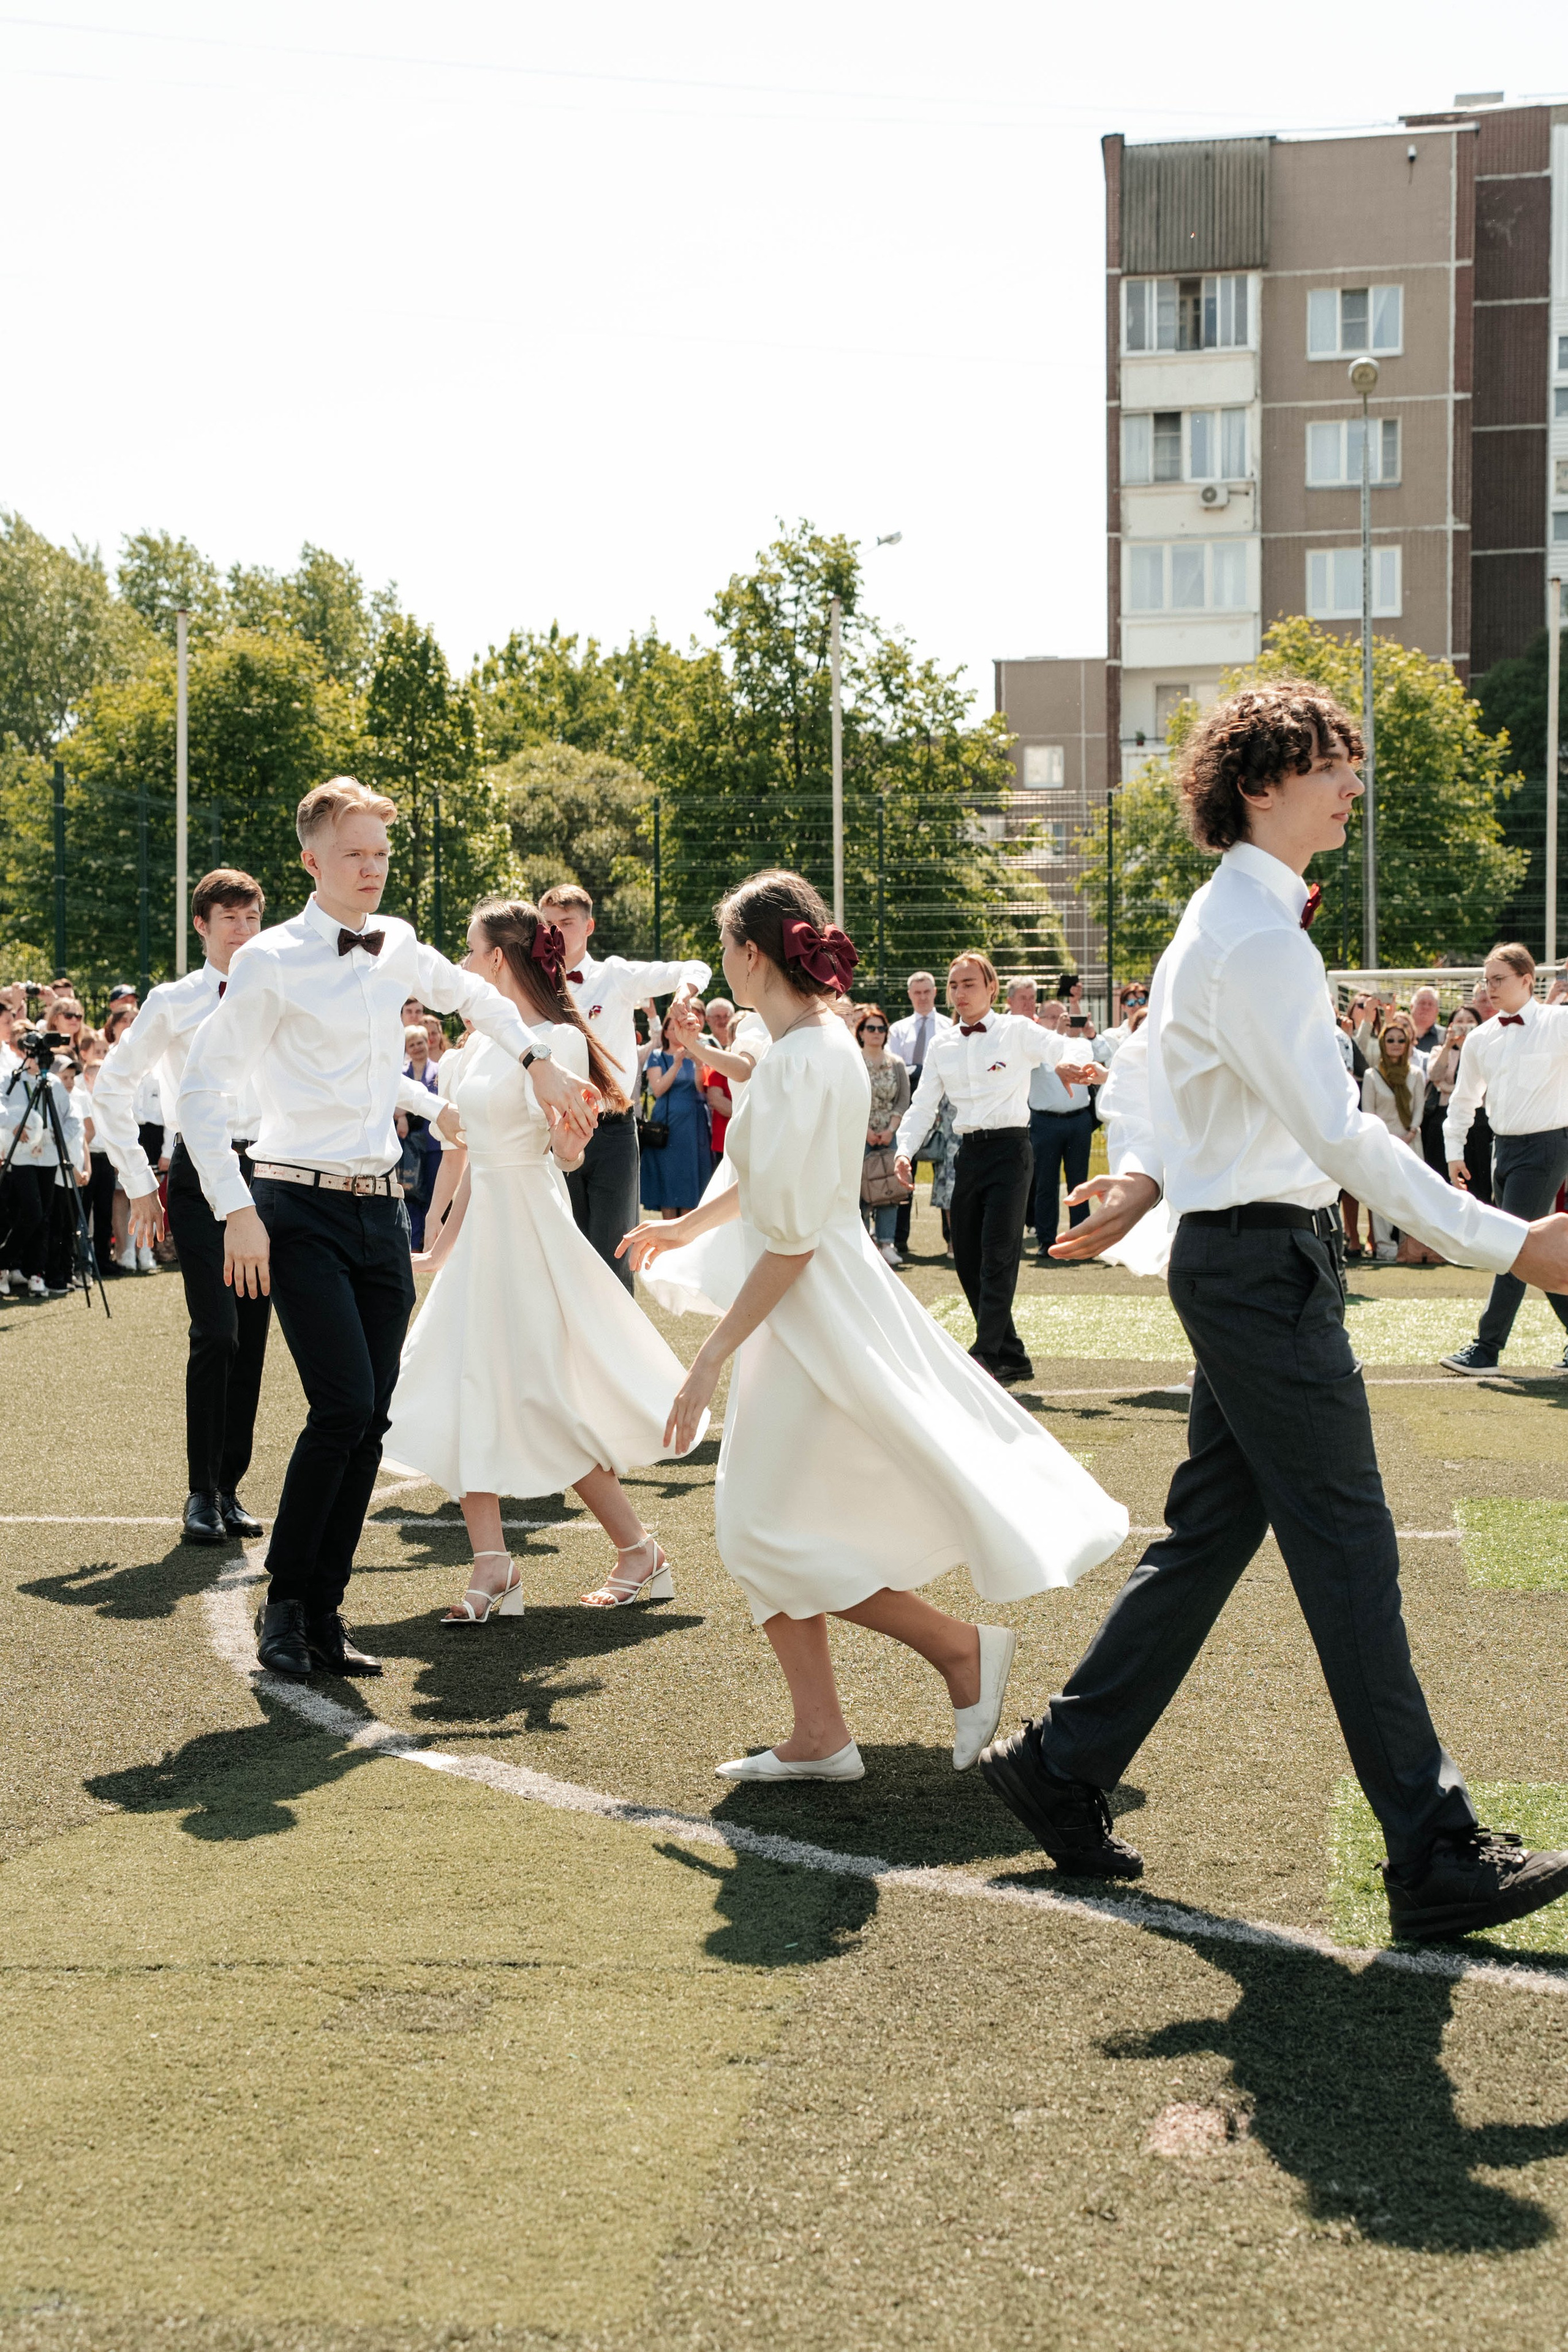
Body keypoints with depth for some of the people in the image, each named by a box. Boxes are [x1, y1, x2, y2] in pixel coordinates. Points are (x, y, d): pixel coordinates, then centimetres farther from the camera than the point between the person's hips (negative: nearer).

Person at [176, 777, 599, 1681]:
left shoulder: (397, 946, 10)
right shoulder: (272, 962, -8)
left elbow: (474, 994, 32)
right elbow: (203, 1093, -8)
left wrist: (542, 1064, 26)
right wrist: (237, 1214, -12)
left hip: (382, 1207, 6)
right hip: (303, 1209, -6)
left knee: (370, 1418, 4)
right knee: (345, 1406, -16)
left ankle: (324, 1614, 13)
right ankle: (285, 1602, 0)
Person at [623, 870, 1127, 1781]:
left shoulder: (797, 1064, -21)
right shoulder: (829, 1040, 9)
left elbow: (791, 1240, -23)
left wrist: (713, 1357, -19)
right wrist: (687, 1226, 39)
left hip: (815, 1315, -10)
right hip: (834, 1301, 10)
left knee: (767, 1532, -4)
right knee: (762, 1529, 12)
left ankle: (963, 1645, 4)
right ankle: (820, 1738, 17)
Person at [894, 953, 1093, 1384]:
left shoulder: (1016, 1031, 0)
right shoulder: (942, 1046, 13)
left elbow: (1063, 1050, -13)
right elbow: (922, 1105, 13)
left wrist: (1072, 1064, -38)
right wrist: (904, 1149, -3)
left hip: (1009, 1149, -6)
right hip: (969, 1152, 6)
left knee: (998, 1254, -13)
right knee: (967, 1258, 6)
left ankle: (986, 1355, -14)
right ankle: (1011, 1356, 15)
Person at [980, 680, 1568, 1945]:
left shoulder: (1223, 920, 15)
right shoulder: (1257, 940, -19)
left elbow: (1146, 1063, 24)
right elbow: (1341, 1132, -24)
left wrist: (1142, 1173, 9)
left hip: (1238, 1259, 10)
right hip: (1266, 1261, -10)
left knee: (1209, 1532, 15)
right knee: (1349, 1555, -6)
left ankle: (1063, 1765, 23)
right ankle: (1438, 1860, 0)